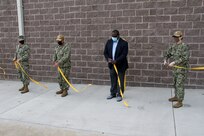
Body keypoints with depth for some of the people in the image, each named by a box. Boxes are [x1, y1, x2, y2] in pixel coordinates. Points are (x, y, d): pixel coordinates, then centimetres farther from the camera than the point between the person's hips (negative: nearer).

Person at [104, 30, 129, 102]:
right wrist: (108, 59, -13)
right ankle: (113, 93, 28)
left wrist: (116, 61, -26)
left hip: (120, 65, -5)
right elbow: (105, 52, 6)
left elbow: (124, 54, -18)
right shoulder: (109, 42, 4)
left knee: (120, 81, 3)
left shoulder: (124, 43, -12)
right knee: (113, 80, 15)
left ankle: (119, 95, 13)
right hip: (111, 65, 5)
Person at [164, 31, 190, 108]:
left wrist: (174, 62, -29)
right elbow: (167, 54, 15)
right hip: (175, 69, 8)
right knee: (175, 84, 18)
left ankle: (180, 102, 0)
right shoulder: (173, 46, 8)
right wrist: (165, 60, -6)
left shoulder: (185, 47, -15)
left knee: (180, 85, -7)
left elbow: (185, 58, -26)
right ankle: (176, 97, 34)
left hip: (182, 69, -8)